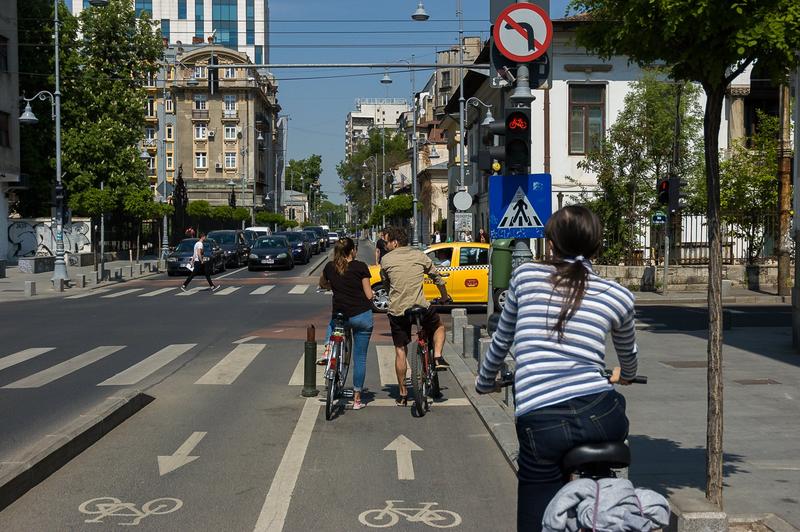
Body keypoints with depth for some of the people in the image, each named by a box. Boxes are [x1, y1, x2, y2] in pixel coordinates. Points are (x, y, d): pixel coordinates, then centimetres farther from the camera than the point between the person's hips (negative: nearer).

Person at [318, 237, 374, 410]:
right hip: (363, 316, -2)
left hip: (341, 315, 2)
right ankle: (357, 400, 10)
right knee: (360, 358, 7)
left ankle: (328, 350, 16)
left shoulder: (330, 267, 2)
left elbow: (322, 284, 23)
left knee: (332, 324, 41)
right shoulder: (360, 267, -8)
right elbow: (369, 295, -7)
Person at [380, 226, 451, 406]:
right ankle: (438, 357, 8)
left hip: (397, 310, 0)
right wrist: (445, 297, 32)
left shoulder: (386, 259, 2)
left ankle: (403, 394, 14)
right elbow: (437, 278, 16)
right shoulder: (419, 255, 7)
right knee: (439, 326, 30)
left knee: (400, 351, 10)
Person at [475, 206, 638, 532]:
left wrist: (484, 383, 41)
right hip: (600, 416, 1)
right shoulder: (618, 296, 13)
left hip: (538, 422, -1)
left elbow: (501, 341, 22)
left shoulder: (525, 277, 11)